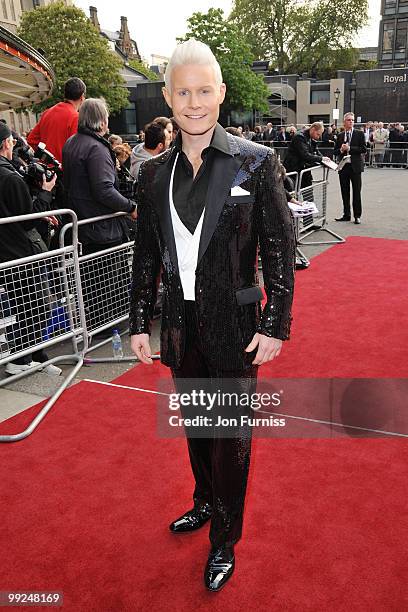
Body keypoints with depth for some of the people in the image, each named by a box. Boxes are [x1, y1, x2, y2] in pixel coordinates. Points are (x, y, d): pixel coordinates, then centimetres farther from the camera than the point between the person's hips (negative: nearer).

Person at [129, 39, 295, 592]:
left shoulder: (257, 163, -9)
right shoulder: (154, 173, 3)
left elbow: (280, 251, -7)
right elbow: (146, 255, 7)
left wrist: (275, 325, -10)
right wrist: (139, 322, 7)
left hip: (234, 326, -4)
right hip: (180, 324, 4)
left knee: (231, 436, 10)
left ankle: (225, 541, 31)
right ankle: (205, 502, 48)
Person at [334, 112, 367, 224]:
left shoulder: (359, 134, 1)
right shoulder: (340, 135, 10)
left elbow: (364, 149, -8)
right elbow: (335, 151, 9)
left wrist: (349, 148, -14)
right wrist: (341, 150, -12)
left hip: (355, 166, -3)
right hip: (343, 167, 3)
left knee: (356, 192, 1)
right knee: (345, 192, 8)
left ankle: (357, 216, 8)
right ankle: (346, 215, 18)